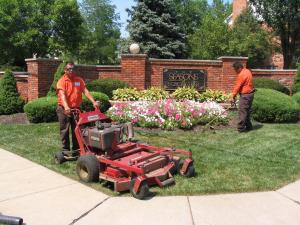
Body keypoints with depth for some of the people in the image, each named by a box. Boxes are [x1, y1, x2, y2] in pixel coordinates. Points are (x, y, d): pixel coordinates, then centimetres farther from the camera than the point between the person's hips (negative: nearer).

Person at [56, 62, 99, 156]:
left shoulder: (79, 80, 6)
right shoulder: (62, 81, -9)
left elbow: (85, 91, -1)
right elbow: (62, 95, -22)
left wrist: (93, 102, -15)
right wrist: (66, 107, -38)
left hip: (76, 108, 4)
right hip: (64, 109, -4)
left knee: (76, 130, 10)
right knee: (65, 130, 2)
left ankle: (76, 150, 21)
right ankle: (65, 150, 11)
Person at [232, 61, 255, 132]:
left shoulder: (241, 75, -19)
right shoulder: (247, 71, 11)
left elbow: (237, 86, -16)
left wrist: (233, 96, -8)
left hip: (245, 95, -10)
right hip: (250, 93, 10)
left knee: (242, 111, -6)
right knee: (247, 111, 17)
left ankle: (241, 128, -4)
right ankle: (248, 126, 24)